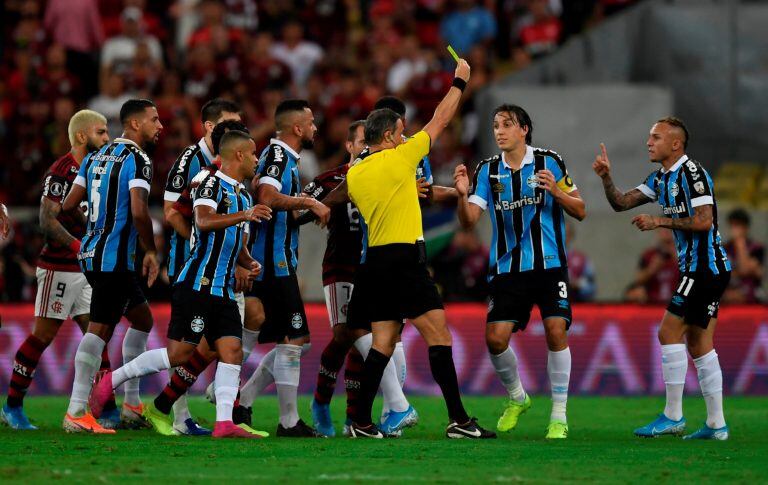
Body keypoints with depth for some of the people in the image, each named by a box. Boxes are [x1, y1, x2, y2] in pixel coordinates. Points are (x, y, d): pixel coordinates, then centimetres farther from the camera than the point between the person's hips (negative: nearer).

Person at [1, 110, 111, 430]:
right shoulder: (60, 172, -13)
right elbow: (47, 221, -19)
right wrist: (79, 247, -26)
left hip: (86, 269, 8)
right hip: (59, 268, -8)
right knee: (43, 335, -3)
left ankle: (109, 410, 5)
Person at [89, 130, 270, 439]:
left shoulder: (242, 195, 20)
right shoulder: (212, 184, -8)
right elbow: (204, 220, -28)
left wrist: (249, 263, 9)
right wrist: (244, 215, -34)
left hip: (224, 290, 9)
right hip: (198, 283, -9)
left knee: (232, 350, -5)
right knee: (179, 353, -8)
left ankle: (224, 423, -9)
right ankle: (111, 381, 6)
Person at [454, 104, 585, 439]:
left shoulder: (549, 162, -1)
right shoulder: (487, 170, 6)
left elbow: (580, 211, 1)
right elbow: (469, 221, -1)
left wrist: (556, 191, -17)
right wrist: (463, 195, -20)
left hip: (549, 264, -3)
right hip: (507, 269, 3)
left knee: (556, 330, -15)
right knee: (495, 337, -7)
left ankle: (559, 416, -4)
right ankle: (517, 398, 21)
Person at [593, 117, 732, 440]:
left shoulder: (692, 172, -14)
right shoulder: (661, 178, 15)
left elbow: (703, 220, -22)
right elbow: (621, 203, 16)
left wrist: (660, 222, -16)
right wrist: (606, 178, -1)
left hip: (704, 266, -10)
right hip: (705, 268, 10)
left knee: (669, 333, -9)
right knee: (698, 344, 8)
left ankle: (673, 416, -6)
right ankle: (716, 425, 8)